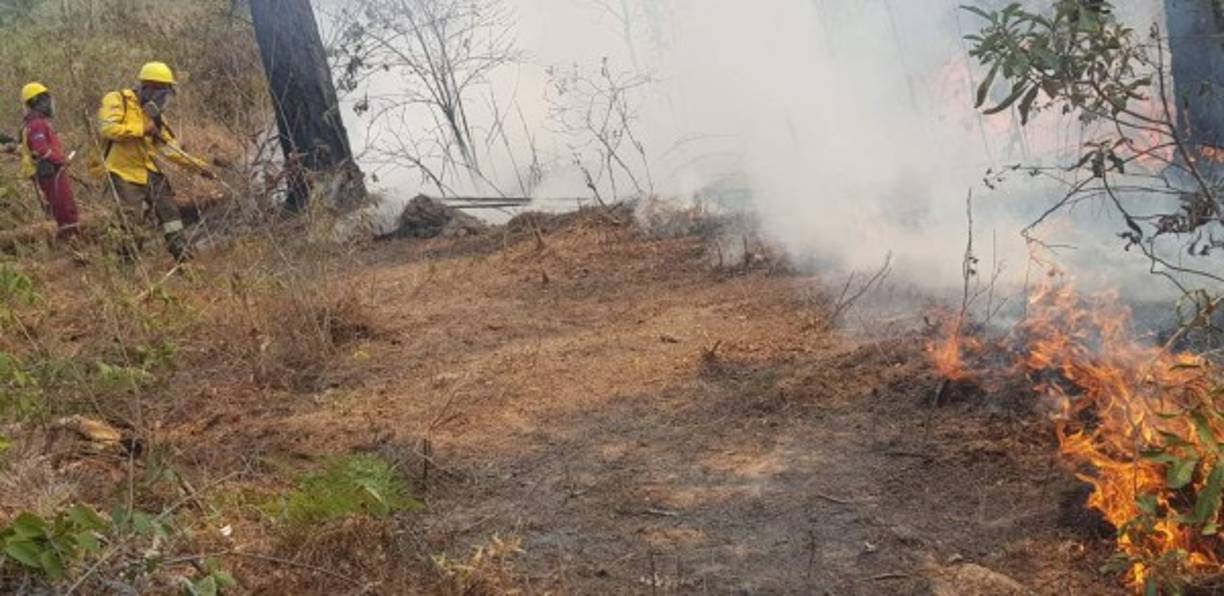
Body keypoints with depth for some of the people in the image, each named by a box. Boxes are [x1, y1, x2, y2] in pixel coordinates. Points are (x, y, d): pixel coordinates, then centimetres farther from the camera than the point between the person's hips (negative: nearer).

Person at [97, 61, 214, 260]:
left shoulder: (154, 114, 11)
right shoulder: (118, 100, -7)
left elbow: (170, 149, 9)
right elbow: (107, 129, -22)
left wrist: (199, 166, 0)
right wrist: (142, 129, -20)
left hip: (150, 171, 7)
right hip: (124, 172, -7)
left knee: (169, 211, 5)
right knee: (131, 222, -7)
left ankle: (184, 257, 12)